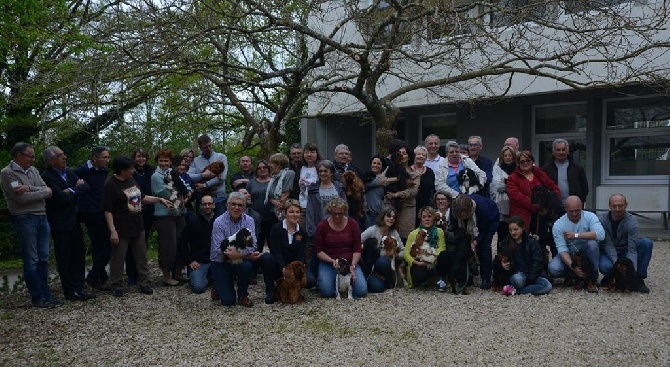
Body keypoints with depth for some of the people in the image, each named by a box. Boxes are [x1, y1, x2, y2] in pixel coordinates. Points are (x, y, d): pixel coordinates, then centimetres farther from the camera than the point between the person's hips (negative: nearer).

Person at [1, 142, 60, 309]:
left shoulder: (33, 170, 13)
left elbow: (48, 191, 2)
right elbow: (21, 198, -16)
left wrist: (29, 188, -15)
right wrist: (43, 192, -3)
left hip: (42, 218, 6)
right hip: (24, 220, -6)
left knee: (43, 259, 8)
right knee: (31, 261, 0)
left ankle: (46, 294, 16)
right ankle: (37, 298, 9)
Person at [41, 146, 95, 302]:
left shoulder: (68, 172, 8)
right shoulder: (47, 176, -15)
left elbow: (85, 186, 1)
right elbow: (63, 198, -22)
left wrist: (72, 190, -15)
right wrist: (76, 191, -5)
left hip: (74, 220, 7)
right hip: (60, 224, -7)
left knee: (79, 255, 11)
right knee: (65, 259, 3)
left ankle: (79, 288, 20)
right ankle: (70, 292, 13)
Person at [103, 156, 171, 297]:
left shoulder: (131, 180, 6)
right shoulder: (110, 184, -15)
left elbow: (141, 197, 19)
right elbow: (107, 210, -17)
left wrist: (160, 200, 11)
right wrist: (112, 230, -21)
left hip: (138, 226, 7)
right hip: (121, 229, -7)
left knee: (141, 257, 12)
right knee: (118, 259, 5)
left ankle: (144, 283, 23)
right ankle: (117, 286, 20)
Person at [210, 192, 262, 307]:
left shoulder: (248, 221, -4)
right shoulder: (219, 222, -12)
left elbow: (252, 245, -15)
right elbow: (218, 251, -20)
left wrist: (239, 254, -37)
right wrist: (247, 254, -28)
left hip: (239, 261, 3)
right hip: (220, 263, -2)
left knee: (247, 265, -33)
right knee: (228, 301, -14)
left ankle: (243, 296, -5)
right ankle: (219, 285, 22)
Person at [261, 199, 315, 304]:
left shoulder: (302, 232, 3)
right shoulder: (276, 229, -10)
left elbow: (301, 255, -4)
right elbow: (276, 253, -18)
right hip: (278, 267, -3)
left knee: (311, 281, -24)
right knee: (267, 257, -35)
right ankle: (270, 292, -18)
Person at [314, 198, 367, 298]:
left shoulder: (353, 224, -2)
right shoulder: (322, 226, -5)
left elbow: (357, 249, 0)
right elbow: (319, 251, -3)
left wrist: (352, 266, -15)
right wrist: (332, 261, -18)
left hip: (349, 262, 2)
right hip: (328, 263, -1)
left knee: (361, 291, -18)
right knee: (327, 292, -24)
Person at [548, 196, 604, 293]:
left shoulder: (589, 216, -13)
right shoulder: (558, 225, -13)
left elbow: (601, 234, -31)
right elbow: (562, 249, -20)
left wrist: (576, 235, -31)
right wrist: (573, 267, -35)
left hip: (586, 252, 0)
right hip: (568, 255, 0)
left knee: (592, 243, -33)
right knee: (553, 269, -29)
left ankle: (592, 280, -16)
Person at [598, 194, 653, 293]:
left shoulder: (631, 221, -17)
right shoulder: (602, 219, -16)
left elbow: (632, 248, -24)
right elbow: (608, 245, -21)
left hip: (624, 251, 2)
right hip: (608, 253, -2)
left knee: (646, 243, -25)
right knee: (605, 266, -37)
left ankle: (639, 279, -16)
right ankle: (610, 277, 2)